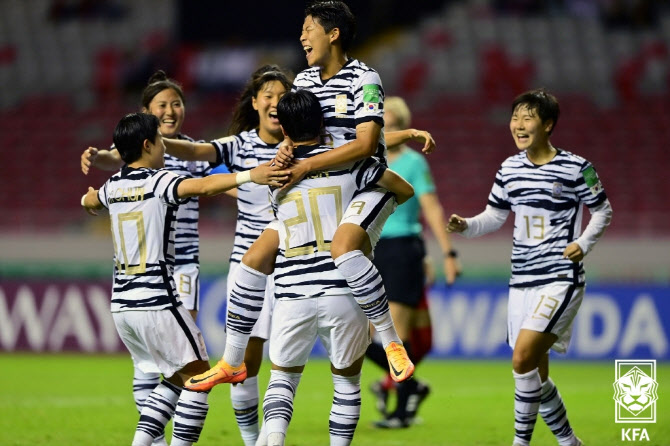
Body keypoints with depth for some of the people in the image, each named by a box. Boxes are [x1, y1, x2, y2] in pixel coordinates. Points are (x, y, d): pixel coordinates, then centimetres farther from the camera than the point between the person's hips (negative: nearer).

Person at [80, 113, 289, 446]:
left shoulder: (113, 186, 12)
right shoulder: (159, 181, -9)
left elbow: (88, 201, 37)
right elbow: (204, 186, -29)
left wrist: (88, 201, 60)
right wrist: (249, 176, -39)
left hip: (121, 305, 8)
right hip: (156, 302, -8)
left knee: (176, 379, 19)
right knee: (199, 378, 1)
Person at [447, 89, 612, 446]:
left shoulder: (575, 168, -6)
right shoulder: (510, 169, 9)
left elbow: (602, 211, 5)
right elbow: (495, 216, 16)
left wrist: (584, 243, -10)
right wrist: (466, 226, -3)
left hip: (561, 279, -6)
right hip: (522, 280, 6)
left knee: (523, 357, -21)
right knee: (536, 373, 9)